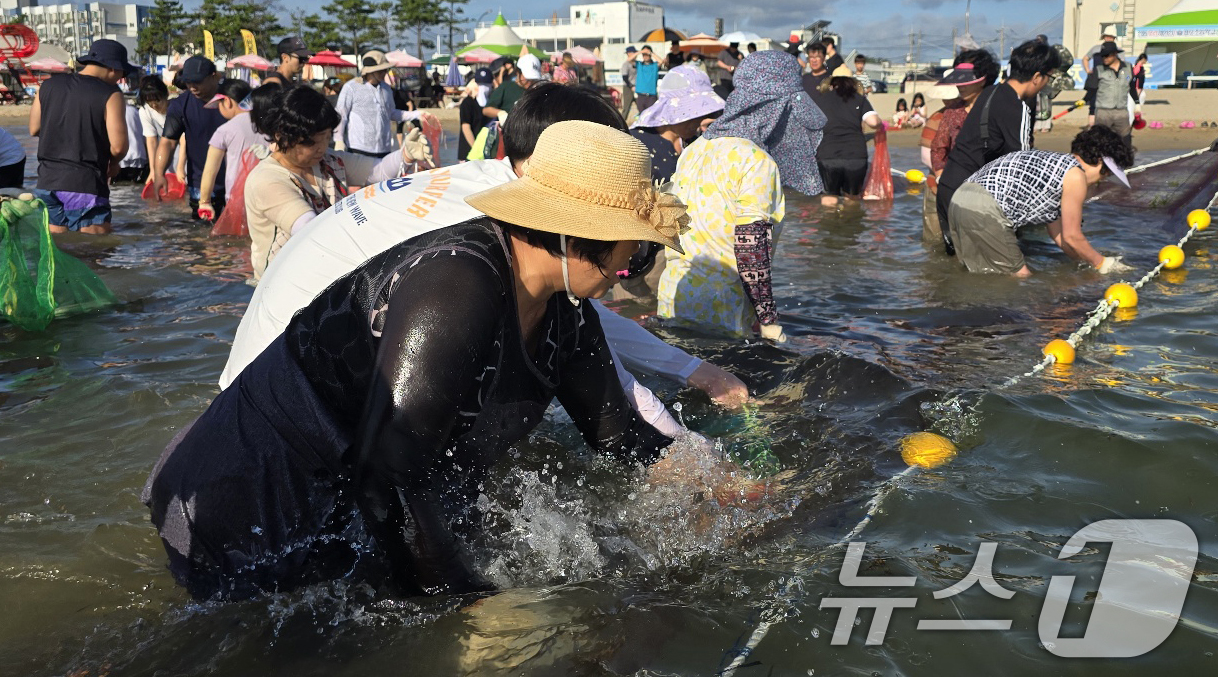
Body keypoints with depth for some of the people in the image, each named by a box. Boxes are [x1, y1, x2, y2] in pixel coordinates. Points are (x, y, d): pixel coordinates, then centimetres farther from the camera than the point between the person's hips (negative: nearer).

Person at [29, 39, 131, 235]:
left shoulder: (48, 86, 9)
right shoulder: (110, 95, -8)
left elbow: (34, 129, 16)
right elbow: (118, 146, -14)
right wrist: (113, 164, 6)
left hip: (47, 183, 6)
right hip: (85, 184, -6)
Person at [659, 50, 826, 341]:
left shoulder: (694, 150, 9)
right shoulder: (757, 163, -13)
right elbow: (751, 250, -18)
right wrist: (769, 321, -12)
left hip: (672, 297, 7)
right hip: (719, 312, -7)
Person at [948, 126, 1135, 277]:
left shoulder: (1056, 162, 28)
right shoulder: (1076, 176, 0)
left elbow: (1058, 233, 33)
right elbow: (1072, 237, 5)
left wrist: (1090, 260, 36)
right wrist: (1101, 263, 19)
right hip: (984, 210, -10)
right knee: (1020, 277, -1)